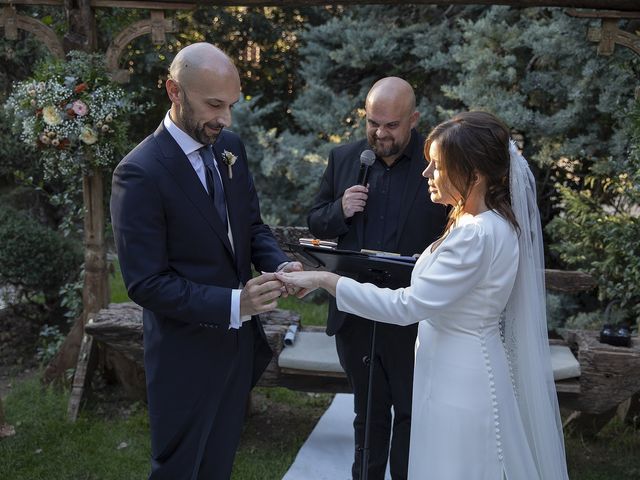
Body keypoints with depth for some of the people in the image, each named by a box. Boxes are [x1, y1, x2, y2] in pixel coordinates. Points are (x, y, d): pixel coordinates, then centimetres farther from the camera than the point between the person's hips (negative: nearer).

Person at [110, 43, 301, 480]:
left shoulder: (230, 146, 1)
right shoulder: (140, 173, -21)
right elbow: (146, 283, -21)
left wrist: (280, 264, -11)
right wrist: (232, 304, -28)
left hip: (238, 340, 7)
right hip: (187, 355, -6)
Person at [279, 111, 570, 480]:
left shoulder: (478, 234, -26)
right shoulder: (493, 222, 5)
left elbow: (406, 306, -27)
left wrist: (325, 279, -24)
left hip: (461, 382, -9)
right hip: (466, 372, 9)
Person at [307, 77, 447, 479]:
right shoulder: (344, 158, 2)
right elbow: (317, 223, 9)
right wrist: (340, 211, -12)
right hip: (355, 314, 4)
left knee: (411, 412, 14)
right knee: (368, 412, 21)